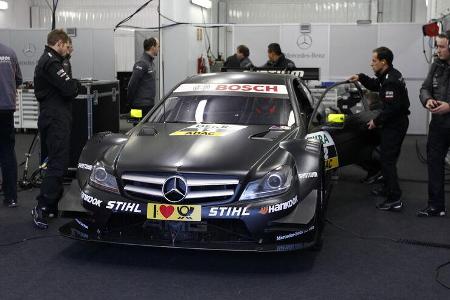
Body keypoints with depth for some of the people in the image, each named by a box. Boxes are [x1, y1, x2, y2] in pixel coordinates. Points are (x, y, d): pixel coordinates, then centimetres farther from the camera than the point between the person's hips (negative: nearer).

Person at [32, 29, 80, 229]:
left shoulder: (45, 61, 21)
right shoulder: (51, 62, -13)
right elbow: (69, 89, -20)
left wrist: (71, 85, 3)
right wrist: (76, 84, 0)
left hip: (51, 117, 11)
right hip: (57, 120, -11)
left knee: (56, 161, 14)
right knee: (57, 163, -12)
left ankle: (52, 205, 18)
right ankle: (42, 208, -15)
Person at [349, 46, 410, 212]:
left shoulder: (391, 80, -23)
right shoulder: (389, 75, 10)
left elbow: (391, 107, -27)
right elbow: (376, 85, 27)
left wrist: (377, 121, -15)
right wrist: (361, 78, 13)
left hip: (395, 125, -11)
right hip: (395, 123, 11)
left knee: (387, 160, -9)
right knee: (387, 158, 21)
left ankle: (395, 199, -10)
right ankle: (388, 189, 34)